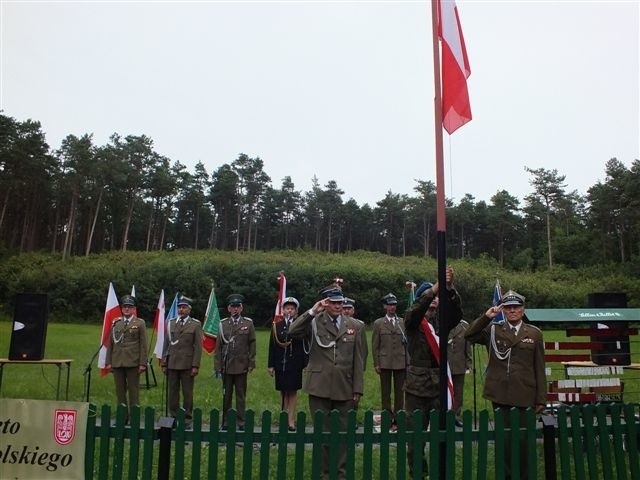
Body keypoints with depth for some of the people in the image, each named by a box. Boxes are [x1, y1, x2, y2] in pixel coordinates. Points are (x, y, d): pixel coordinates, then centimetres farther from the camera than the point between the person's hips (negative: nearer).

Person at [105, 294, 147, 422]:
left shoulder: (140, 323, 2)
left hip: (133, 363, -3)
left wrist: (142, 363, -8)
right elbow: (110, 343, 12)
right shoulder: (115, 323, 12)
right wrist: (108, 362, 6)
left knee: (133, 391, 1)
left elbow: (143, 345, -1)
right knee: (120, 391, 8)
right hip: (117, 362, 3)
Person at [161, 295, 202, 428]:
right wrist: (164, 363, 7)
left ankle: (187, 419, 11)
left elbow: (198, 347, -3)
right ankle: (173, 417, 16)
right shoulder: (170, 323, 9)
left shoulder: (195, 324, 1)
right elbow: (166, 344, 11)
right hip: (172, 364, 3)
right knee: (173, 392, 6)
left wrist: (195, 366, -9)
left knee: (187, 393, 3)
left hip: (187, 365, -3)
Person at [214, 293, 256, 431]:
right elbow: (218, 346, 6)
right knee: (226, 395, 9)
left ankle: (241, 422, 13)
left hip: (241, 366, -1)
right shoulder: (223, 324, 6)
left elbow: (252, 345, 2)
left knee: (241, 395, 5)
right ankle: (225, 422, 18)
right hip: (226, 366, 1)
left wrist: (251, 364, -2)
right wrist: (218, 365, 1)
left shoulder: (248, 323, 3)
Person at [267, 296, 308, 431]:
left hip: (295, 364, -2)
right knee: (283, 392, 9)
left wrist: (305, 364, -8)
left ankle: (291, 420, 8)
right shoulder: (276, 326, 5)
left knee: (292, 392, 3)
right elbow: (272, 346, 5)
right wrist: (270, 365, 2)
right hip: (280, 363, 2)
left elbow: (305, 346, -3)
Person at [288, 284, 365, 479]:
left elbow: (358, 360, 5)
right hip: (319, 387, -1)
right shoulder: (314, 322, 0)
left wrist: (358, 389, 2)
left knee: (342, 432, 10)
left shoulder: (354, 326, 5)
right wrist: (312, 311, -22)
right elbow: (292, 332, -19)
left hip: (344, 389, 2)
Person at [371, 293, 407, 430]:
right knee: (385, 392, 4)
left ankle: (398, 419, 14)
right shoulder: (378, 323, 4)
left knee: (400, 392, 5)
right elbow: (375, 345, 3)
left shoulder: (403, 323, 8)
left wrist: (408, 362, 3)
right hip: (385, 362, -1)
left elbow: (407, 343, 8)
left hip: (401, 362, 1)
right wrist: (376, 363, -2)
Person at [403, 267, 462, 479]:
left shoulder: (441, 321, 6)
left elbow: (456, 313, -13)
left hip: (440, 384, 2)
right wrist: (436, 286, -33)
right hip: (417, 385, -2)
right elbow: (415, 310, -23)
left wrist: (449, 288, -29)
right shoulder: (412, 321, -1)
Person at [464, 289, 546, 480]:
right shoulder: (493, 330, 6)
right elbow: (469, 335, -6)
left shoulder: (534, 333, 4)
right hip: (500, 394, 0)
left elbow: (540, 369, 4)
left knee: (523, 438, 6)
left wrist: (541, 399, 2)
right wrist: (486, 317, -14)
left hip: (525, 396, 0)